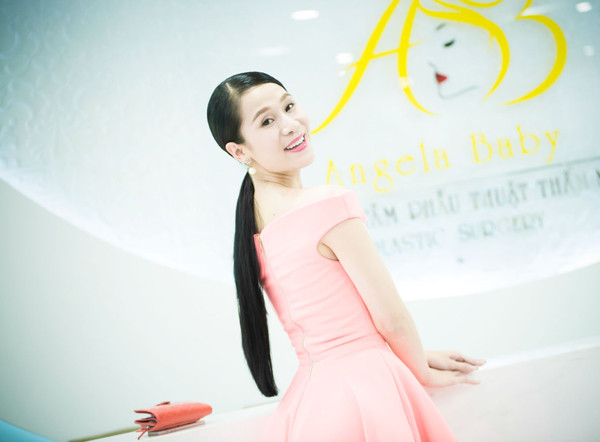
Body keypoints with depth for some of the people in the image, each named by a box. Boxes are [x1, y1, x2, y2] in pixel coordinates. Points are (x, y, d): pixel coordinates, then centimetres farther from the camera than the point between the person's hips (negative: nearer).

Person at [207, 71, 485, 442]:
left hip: (310, 394, 8)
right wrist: (424, 370, 8)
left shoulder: (251, 222, 6)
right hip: (365, 388, -7)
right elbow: (390, 317, -13)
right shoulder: (329, 204, -18)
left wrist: (417, 356, 16)